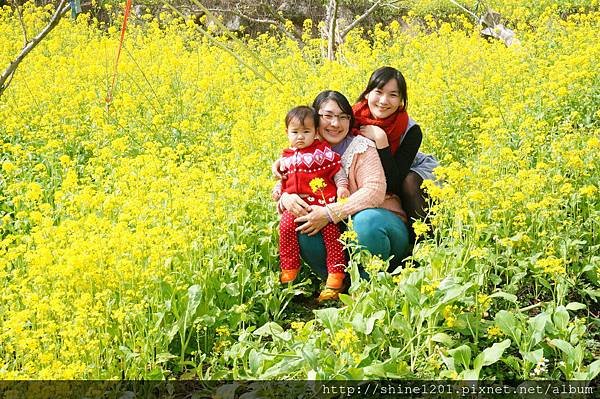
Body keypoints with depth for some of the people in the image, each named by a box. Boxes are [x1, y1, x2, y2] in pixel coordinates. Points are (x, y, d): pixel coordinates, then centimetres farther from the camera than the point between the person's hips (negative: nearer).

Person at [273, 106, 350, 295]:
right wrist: (278, 187, 10)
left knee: (330, 229, -16)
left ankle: (336, 273, -6)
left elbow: (337, 170, 5)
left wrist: (342, 186, -8)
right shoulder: (286, 156, 15)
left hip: (322, 200, -3)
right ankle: (288, 271, -4)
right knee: (286, 226, -16)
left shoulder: (323, 151, 2)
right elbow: (284, 176, 27)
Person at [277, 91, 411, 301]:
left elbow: (374, 191, -25)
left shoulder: (361, 147, -11)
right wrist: (286, 197, -22)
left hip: (377, 220, -3)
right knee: (303, 228, -26)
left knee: (366, 219, -38)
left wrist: (330, 213, -33)